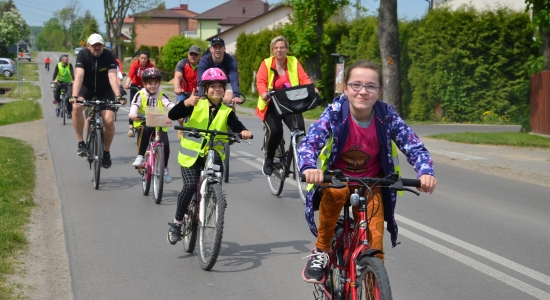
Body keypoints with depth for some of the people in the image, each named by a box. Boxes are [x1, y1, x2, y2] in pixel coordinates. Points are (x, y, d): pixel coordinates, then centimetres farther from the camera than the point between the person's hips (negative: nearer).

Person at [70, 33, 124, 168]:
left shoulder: (109, 57, -19)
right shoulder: (82, 55, -19)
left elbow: (112, 77, -28)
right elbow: (78, 76, -30)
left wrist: (118, 96, -44)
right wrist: (74, 96, -44)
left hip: (104, 91, 0)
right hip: (86, 88, 0)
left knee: (109, 121, -17)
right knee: (76, 107, -32)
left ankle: (106, 152, 8)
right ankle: (81, 142, -17)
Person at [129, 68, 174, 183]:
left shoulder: (161, 96, 8)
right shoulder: (140, 95, 3)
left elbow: (169, 104, -9)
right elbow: (135, 104, -14)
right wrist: (132, 113, -37)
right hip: (144, 122, -2)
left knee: (165, 145, -17)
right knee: (145, 129, -38)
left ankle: (165, 168, 10)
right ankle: (140, 156, -25)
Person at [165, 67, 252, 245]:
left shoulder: (227, 111, 5)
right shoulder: (196, 105, 0)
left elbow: (236, 125, -11)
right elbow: (172, 116, -11)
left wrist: (243, 131, -34)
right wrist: (186, 103, -28)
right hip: (191, 154, -2)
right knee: (190, 186, -19)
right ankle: (177, 223, -2)